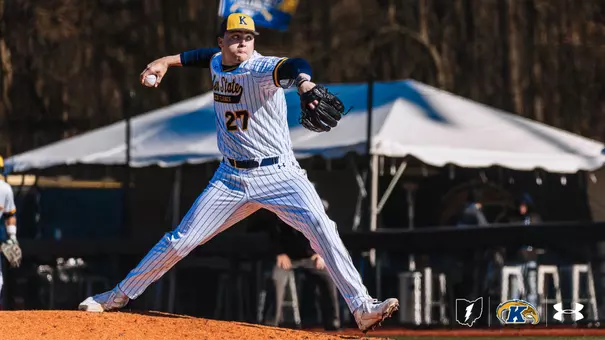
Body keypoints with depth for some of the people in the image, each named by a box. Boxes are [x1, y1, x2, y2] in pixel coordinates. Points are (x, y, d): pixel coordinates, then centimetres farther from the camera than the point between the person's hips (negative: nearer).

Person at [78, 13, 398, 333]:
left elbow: (294, 66, -40)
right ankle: (118, 296, 19)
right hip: (231, 178, 5)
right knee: (179, 240, 4)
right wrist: (167, 61, 20)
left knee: (322, 228, -25)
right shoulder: (217, 63, 4)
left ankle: (362, 308, -23)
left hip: (279, 174, -5)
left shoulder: (261, 69, -16)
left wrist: (304, 83, -63)